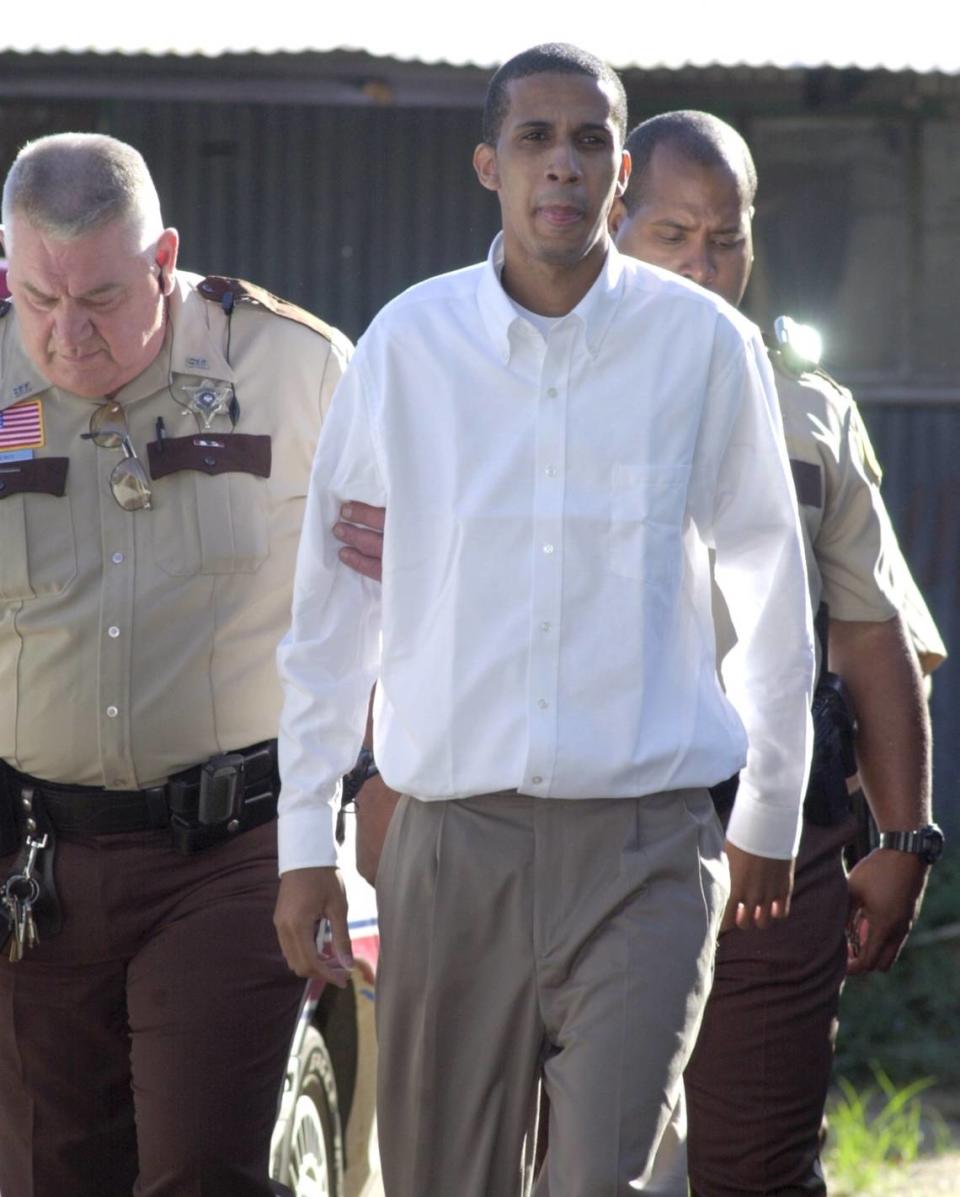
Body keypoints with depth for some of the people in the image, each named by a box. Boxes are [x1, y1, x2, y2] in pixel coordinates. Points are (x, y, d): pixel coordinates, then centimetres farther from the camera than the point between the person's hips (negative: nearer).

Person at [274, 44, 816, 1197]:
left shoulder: (705, 345, -1)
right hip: (451, 837, 2)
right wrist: (304, 841, 10)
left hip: (644, 842, -1)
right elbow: (329, 610, 10)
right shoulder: (408, 344, 1)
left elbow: (773, 595, 12)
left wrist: (769, 816, 18)